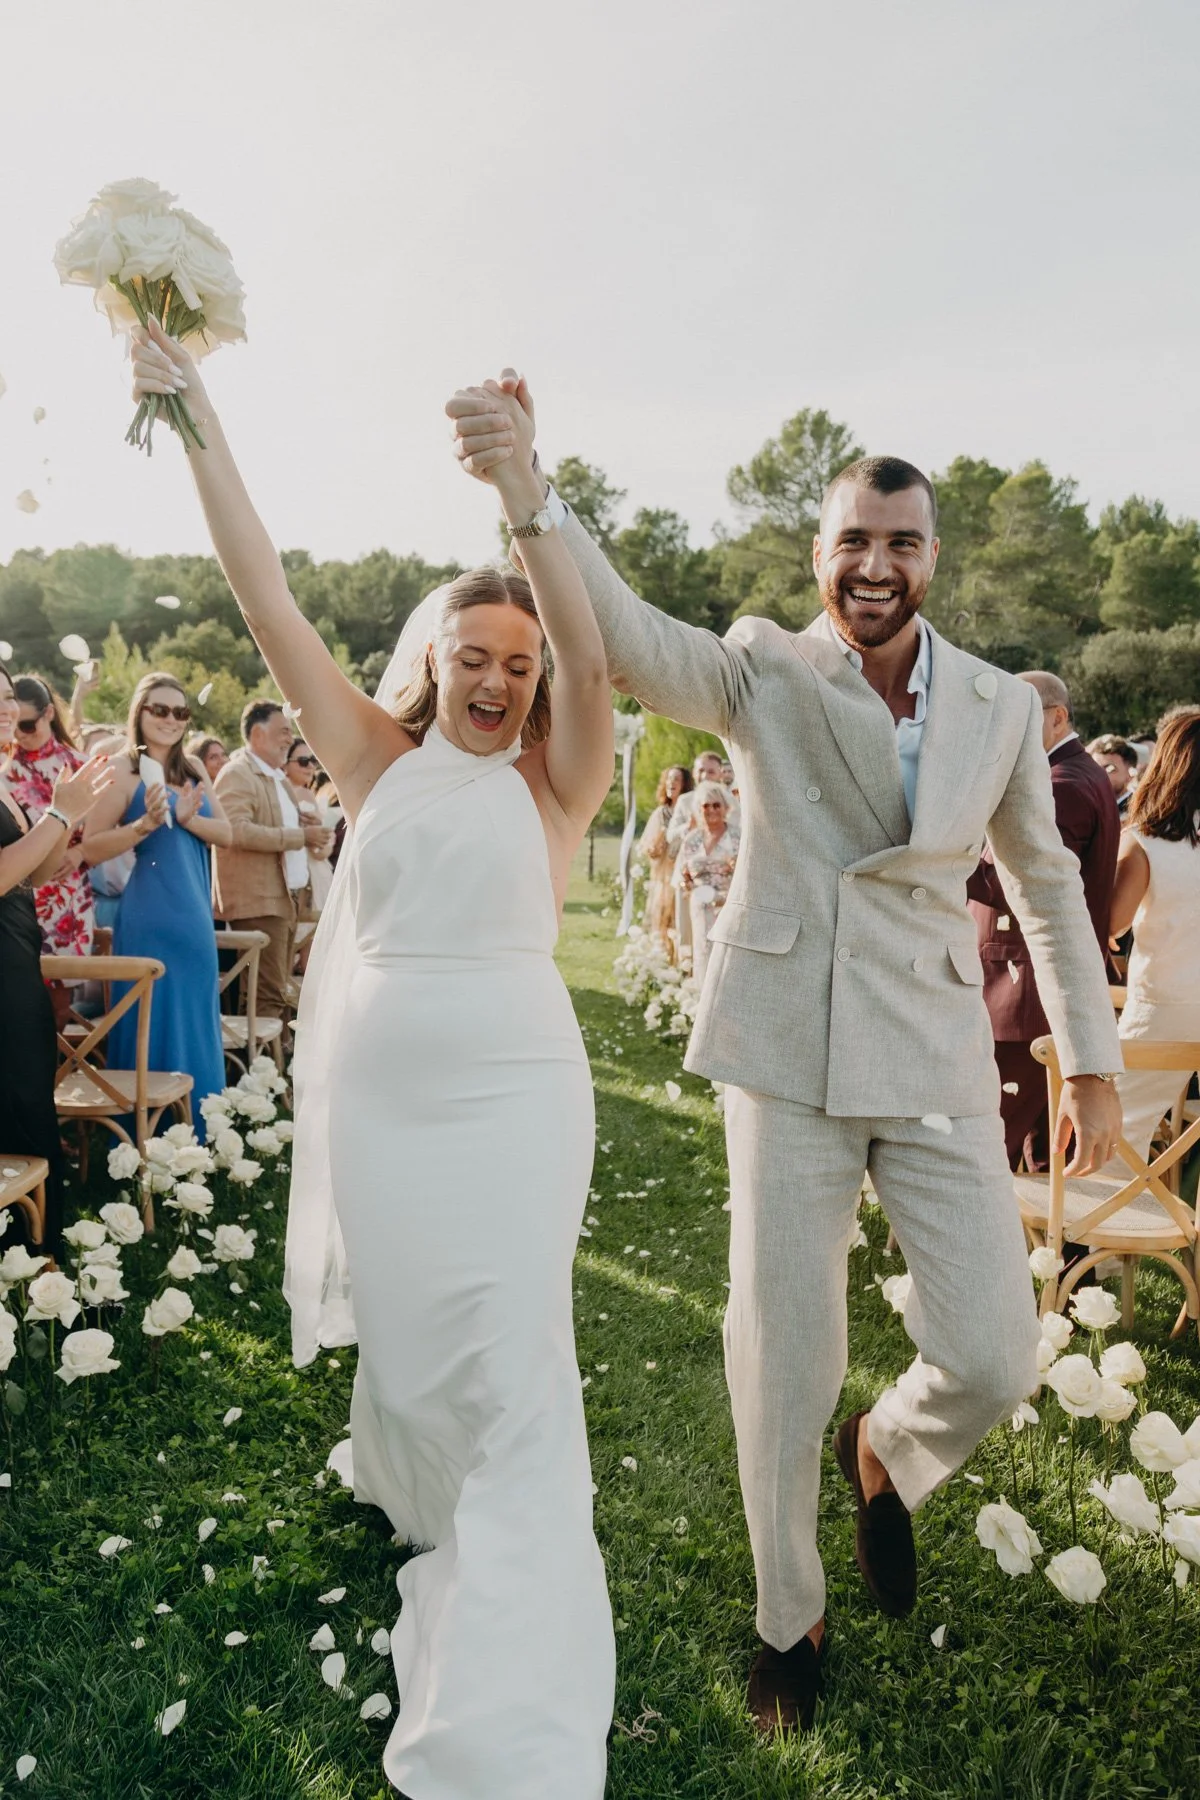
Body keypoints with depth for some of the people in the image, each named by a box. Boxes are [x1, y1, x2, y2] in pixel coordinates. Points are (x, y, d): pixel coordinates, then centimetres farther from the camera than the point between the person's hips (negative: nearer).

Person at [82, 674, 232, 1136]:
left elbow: (226, 833, 5)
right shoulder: (123, 770, -7)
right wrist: (145, 824, -24)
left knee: (195, 1022, 12)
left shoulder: (194, 769, 11)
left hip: (194, 915, 6)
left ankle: (194, 1137, 24)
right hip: (149, 918, -6)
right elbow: (91, 847, -12)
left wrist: (188, 818, -13)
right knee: (152, 1025, 0)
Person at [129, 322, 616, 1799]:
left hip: (513, 1094, -2)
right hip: (376, 1096, 3)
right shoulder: (378, 766, 4)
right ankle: (423, 1506, 51)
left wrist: (521, 492, -32)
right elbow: (265, 596, 0)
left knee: (515, 1374, -3)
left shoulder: (553, 783, -1)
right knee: (407, 1349, 17)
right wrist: (189, 406, -2)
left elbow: (589, 655, -20)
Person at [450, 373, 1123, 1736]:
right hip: (788, 1051, -2)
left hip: (936, 1059, 3)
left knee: (994, 1358, 1)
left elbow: (1047, 884, 12)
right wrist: (526, 485, -39)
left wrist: (1091, 1061, 12)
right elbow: (623, 634, -22)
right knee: (781, 1363, 7)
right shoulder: (761, 675, -4)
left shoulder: (1001, 706, 3)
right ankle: (788, 1620, 32)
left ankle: (885, 1458, 38)